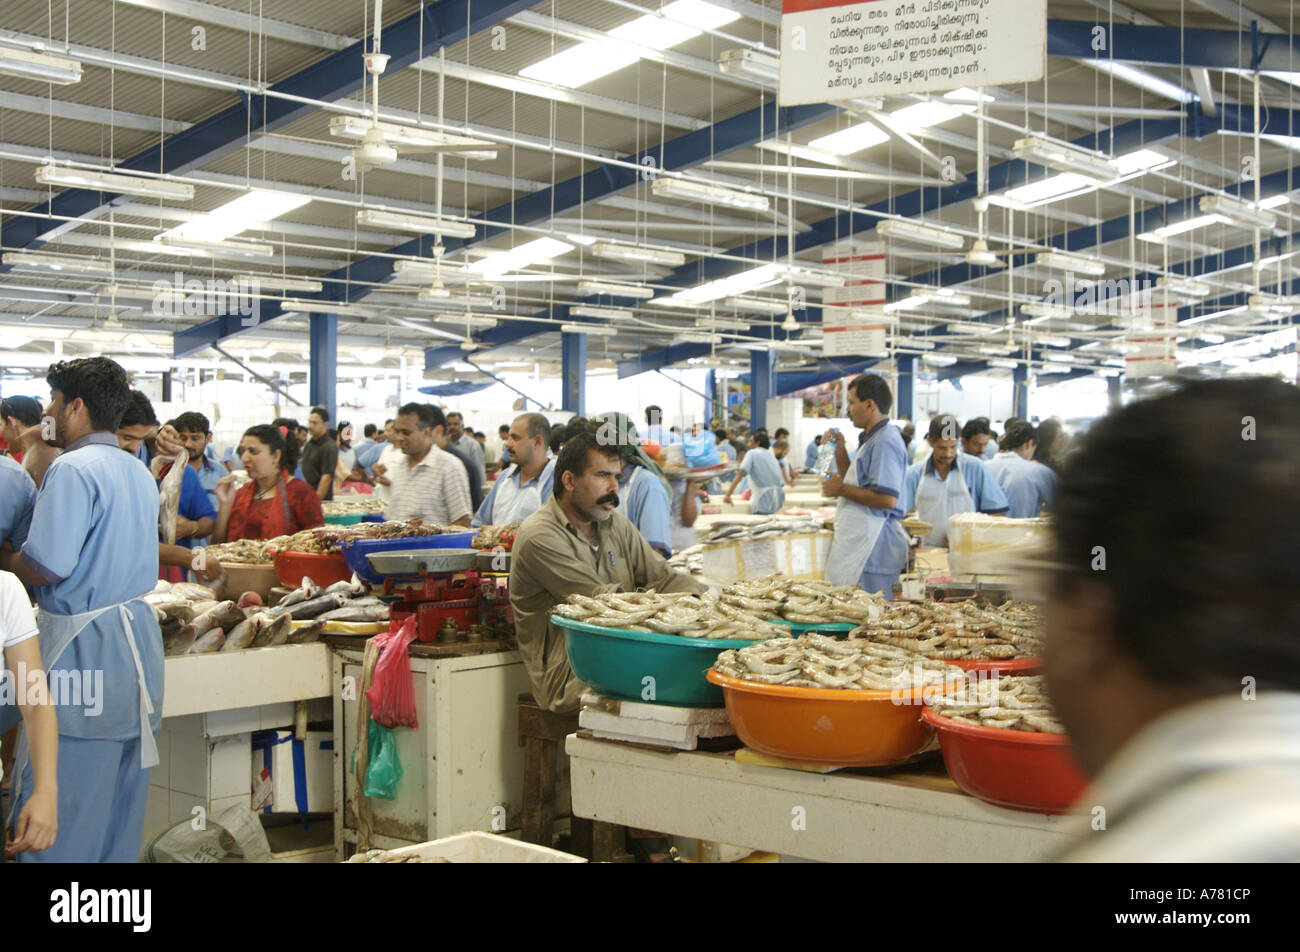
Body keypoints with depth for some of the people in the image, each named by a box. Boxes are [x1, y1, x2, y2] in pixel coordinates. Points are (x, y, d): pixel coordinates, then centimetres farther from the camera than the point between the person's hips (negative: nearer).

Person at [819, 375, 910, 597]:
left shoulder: (886, 441, -15)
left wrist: (841, 489, -14)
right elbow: (856, 485, 28)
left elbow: (887, 499, -24)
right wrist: (840, 451, 17)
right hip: (860, 541, 11)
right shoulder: (874, 439, 20)